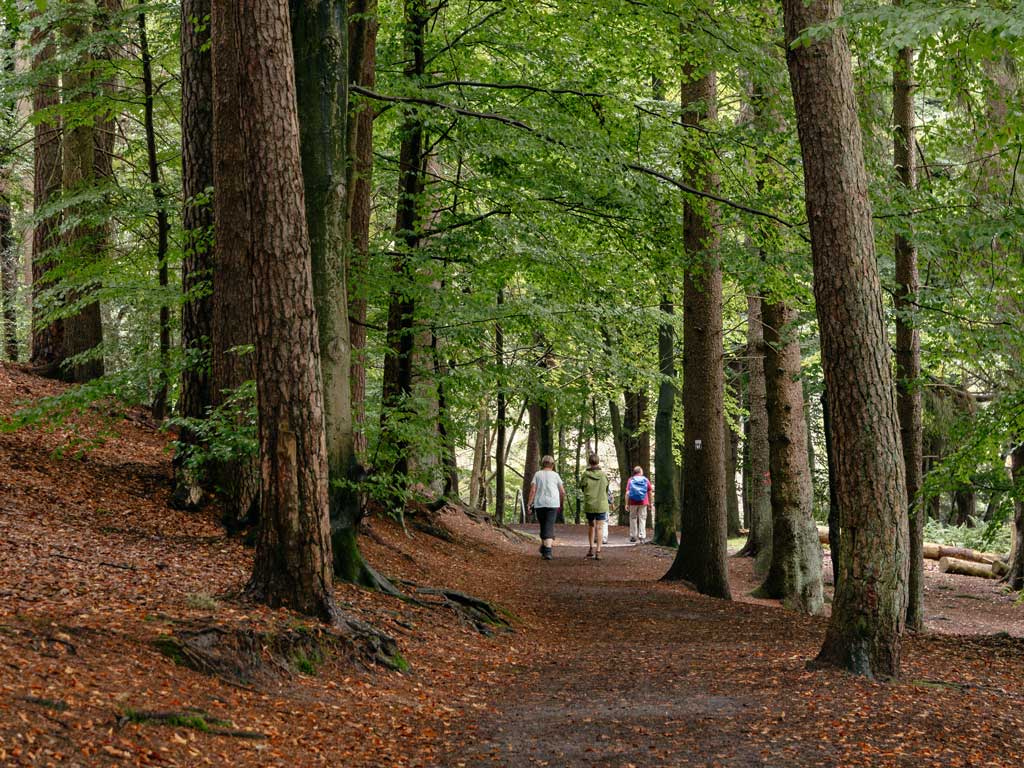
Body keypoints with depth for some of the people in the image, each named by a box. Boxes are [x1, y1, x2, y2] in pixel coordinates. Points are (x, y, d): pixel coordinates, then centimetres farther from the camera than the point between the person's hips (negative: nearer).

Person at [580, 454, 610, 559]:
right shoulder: (603, 475, -7)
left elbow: (582, 488, 3)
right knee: (599, 528, 3)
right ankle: (598, 551, -4)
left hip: (589, 505, 0)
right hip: (601, 504, 0)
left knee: (590, 526, 19)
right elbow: (607, 489, 5)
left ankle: (591, 548, 21)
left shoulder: (586, 475, -11)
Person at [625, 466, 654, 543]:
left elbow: (627, 493, -6)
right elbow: (650, 492, 5)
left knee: (633, 518, 13)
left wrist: (627, 504, -3)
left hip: (633, 503, 0)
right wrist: (650, 503, 14)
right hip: (643, 503, 0)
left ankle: (633, 536, 16)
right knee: (642, 519, 4)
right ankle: (642, 537, -1)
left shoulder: (631, 480, 0)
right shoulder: (645, 480, 4)